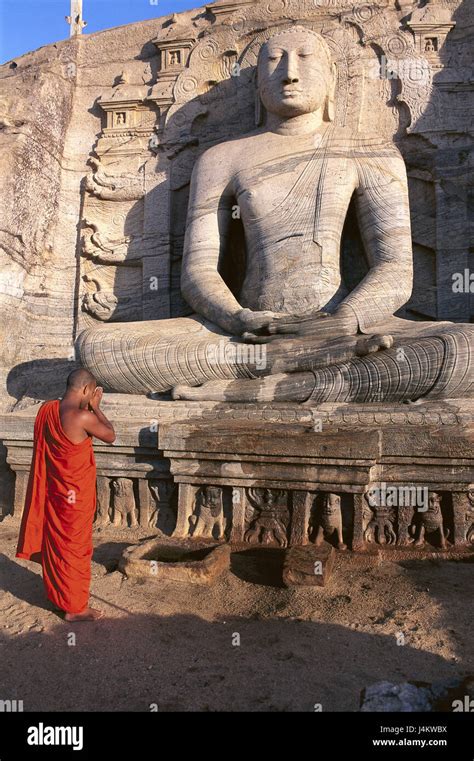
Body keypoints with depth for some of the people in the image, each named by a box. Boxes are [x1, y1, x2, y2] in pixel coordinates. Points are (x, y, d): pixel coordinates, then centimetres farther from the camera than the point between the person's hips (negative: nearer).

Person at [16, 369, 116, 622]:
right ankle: (75, 607, 21)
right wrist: (95, 407, -5)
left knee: (55, 542, 23)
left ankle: (55, 591, 42)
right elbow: (110, 436, -11)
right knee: (74, 547, 7)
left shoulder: (46, 409, -3)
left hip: (52, 491, 7)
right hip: (75, 495, -7)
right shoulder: (82, 417, -27)